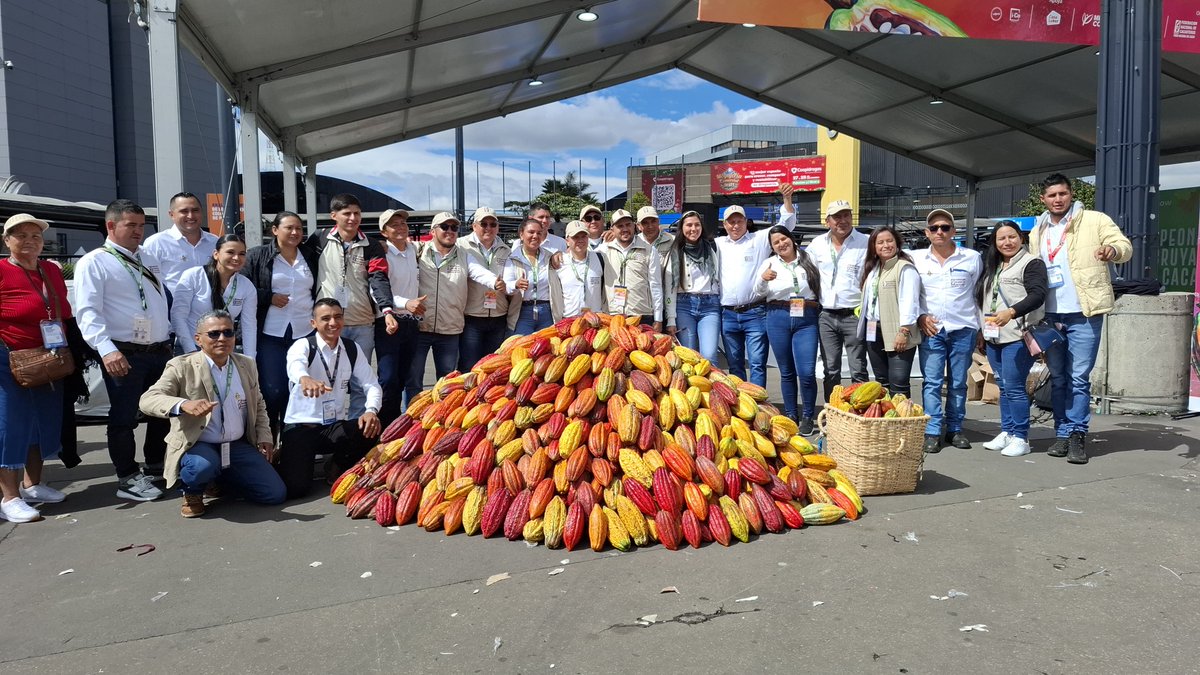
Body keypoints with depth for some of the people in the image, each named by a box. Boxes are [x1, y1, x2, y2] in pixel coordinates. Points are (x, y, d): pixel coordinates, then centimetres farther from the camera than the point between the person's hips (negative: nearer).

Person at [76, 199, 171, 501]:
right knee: (124, 417, 0)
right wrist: (106, 349, -28)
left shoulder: (150, 260, 17)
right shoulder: (94, 262, -5)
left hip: (160, 350, 7)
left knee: (163, 413, 14)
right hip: (124, 354, -7)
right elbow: (88, 312, -16)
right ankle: (128, 479, 12)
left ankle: (155, 468, 29)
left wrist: (171, 338, 15)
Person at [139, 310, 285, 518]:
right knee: (204, 466, -40)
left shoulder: (247, 364, 7)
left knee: (275, 494, -7)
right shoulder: (181, 366, -8)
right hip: (197, 445, -5)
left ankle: (222, 479, 22)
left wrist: (264, 437, 8)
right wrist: (183, 404, -40)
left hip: (238, 446, 5)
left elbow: (258, 405, 21)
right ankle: (192, 493, 0)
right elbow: (147, 399, -21)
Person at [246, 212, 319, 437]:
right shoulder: (257, 255, 1)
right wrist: (269, 297, -11)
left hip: (305, 334, 3)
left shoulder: (311, 256, 12)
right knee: (272, 390, -4)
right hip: (271, 335, -3)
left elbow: (318, 290, 20)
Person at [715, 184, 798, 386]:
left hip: (755, 313, -3)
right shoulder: (718, 244, 15)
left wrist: (787, 199, -13)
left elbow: (786, 225, 0)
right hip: (728, 315, 4)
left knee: (757, 364, -5)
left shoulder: (759, 239, 6)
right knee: (734, 365, 10)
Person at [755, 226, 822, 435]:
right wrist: (763, 279, -15)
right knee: (787, 372, 8)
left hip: (807, 318, -1)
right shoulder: (769, 264, 9)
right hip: (778, 317, 1)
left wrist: (820, 310, 3)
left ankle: (807, 417, 4)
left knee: (807, 372, -11)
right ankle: (791, 416, 19)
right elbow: (759, 293, 4)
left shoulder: (808, 261, 8)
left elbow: (820, 287, 15)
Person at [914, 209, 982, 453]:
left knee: (958, 383, 7)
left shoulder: (972, 258, 4)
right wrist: (920, 317, -2)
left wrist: (981, 326, 6)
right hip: (930, 329, 0)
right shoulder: (917, 259, 5)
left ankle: (954, 429, 17)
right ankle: (932, 431, -1)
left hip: (963, 328, 0)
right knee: (932, 382, -4)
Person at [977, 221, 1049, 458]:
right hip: (993, 337, 8)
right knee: (1003, 386, 12)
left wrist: (1012, 312, -30)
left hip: (1018, 337, -8)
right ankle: (1006, 432, 19)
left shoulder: (1031, 263, -4)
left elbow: (1038, 295, -16)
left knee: (1014, 387, -8)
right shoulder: (992, 267, 21)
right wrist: (983, 331, 22)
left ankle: (1020, 438, -1)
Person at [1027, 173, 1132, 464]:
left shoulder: (1094, 220, -2)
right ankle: (1063, 434, 19)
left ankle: (1077, 435, 4)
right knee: (1058, 378, 10)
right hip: (1050, 315, 5)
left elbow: (1125, 246, -9)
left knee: (1079, 378, -4)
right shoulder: (1037, 233, 13)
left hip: (1084, 315, -5)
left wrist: (1113, 249, -34)